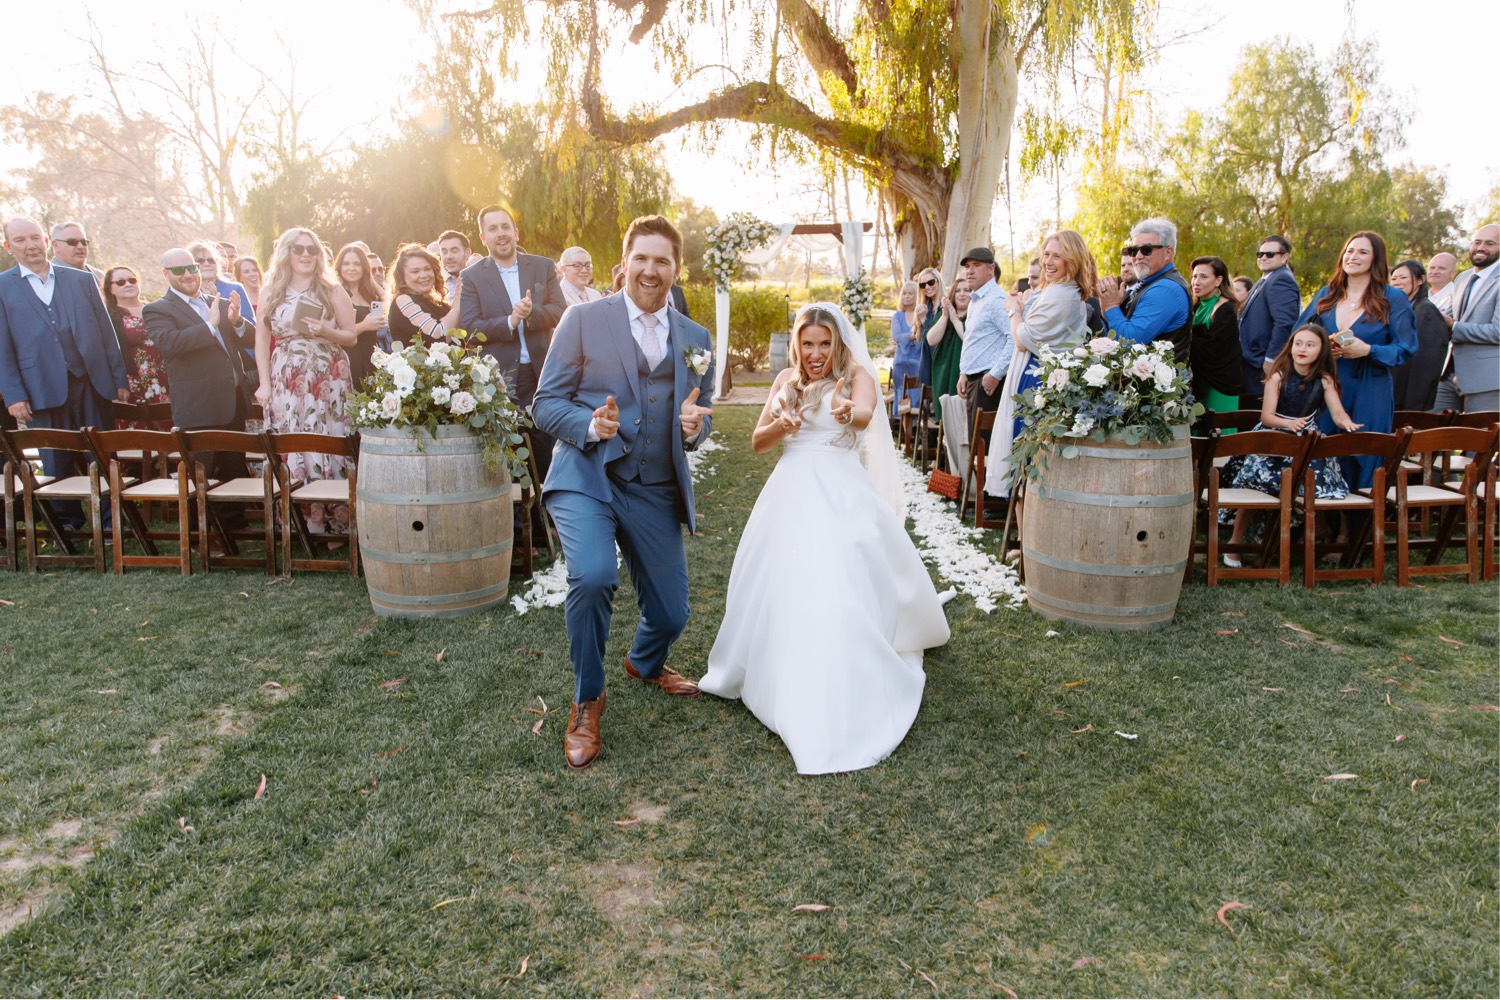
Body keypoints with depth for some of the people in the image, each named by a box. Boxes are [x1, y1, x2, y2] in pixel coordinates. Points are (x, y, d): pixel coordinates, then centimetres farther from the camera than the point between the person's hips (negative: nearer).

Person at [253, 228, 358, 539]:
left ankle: (335, 519, 1)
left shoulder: (333, 291, 8)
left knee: (328, 444, -5)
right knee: (290, 451, -2)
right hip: (286, 382, 2)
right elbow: (261, 340, 10)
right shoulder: (271, 293, 12)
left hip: (328, 381, -1)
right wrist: (264, 384, 2)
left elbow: (352, 337, 8)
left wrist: (326, 331, -12)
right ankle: (299, 521, 5)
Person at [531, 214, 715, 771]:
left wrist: (696, 426, -8)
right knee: (593, 577, -30)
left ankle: (645, 664, 45)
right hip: (587, 478, -3)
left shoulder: (695, 340, 11)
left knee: (670, 614, 5)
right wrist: (589, 424, -21)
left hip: (656, 491, 4)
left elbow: (701, 416, 17)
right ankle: (587, 700, -2)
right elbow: (546, 405, -1)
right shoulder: (583, 319, 0)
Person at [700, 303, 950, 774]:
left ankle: (844, 705, -7)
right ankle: (781, 673, 23)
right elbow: (757, 441, 11)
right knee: (781, 587, 0)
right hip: (791, 493, 5)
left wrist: (848, 413, -48)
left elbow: (865, 414, -23)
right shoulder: (786, 380, 15)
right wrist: (779, 425, -12)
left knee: (843, 590, -16)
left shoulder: (856, 375, 1)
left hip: (840, 493, -4)